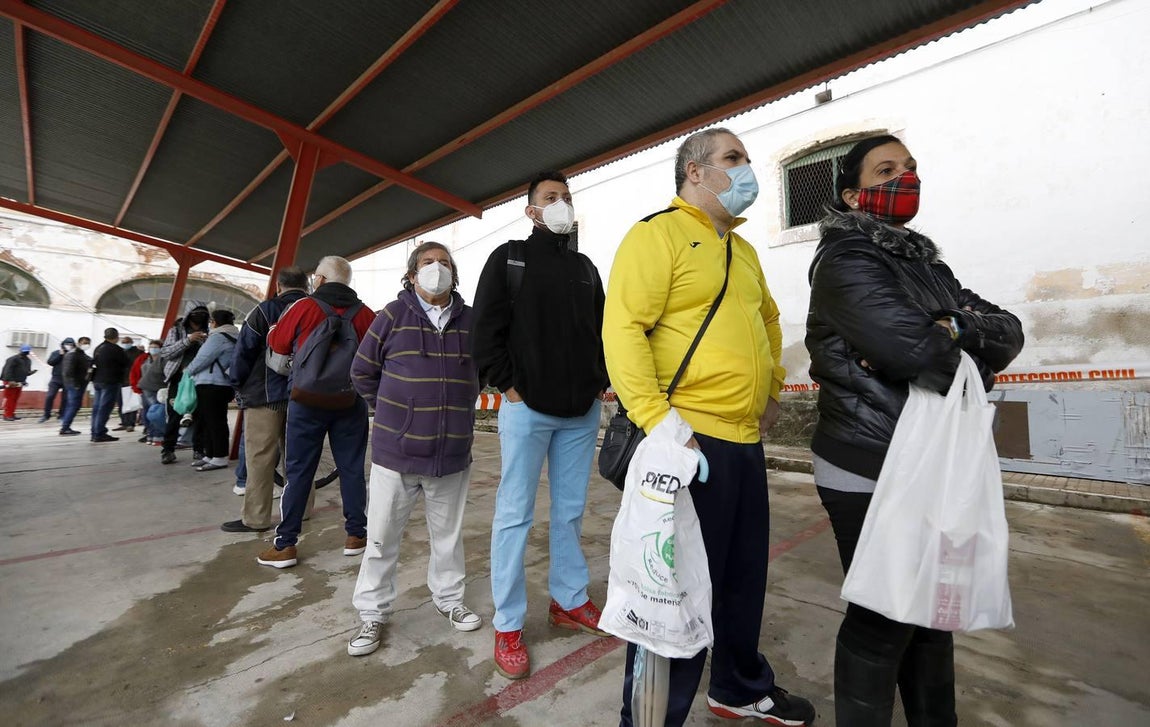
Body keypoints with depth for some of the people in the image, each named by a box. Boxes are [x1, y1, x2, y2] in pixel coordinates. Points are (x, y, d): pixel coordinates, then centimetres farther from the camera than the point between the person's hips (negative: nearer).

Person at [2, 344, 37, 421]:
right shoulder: (13, 359, -13)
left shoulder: (28, 360, 13)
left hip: (19, 383, 7)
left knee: (15, 399, 11)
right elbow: (8, 370, -20)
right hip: (10, 382, -7)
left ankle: (12, 414, 17)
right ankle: (7, 415, 0)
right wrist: (10, 380, -27)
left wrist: (32, 371, -5)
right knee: (9, 399, -5)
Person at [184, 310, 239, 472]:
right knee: (209, 421, 15)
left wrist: (187, 371, 5)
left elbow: (202, 358, -12)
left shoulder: (218, 337, -12)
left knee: (214, 421, -6)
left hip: (211, 385, -10)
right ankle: (210, 456, 22)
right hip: (222, 385, 10)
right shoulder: (232, 337, 19)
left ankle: (220, 458, -1)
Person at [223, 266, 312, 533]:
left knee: (260, 458, 1)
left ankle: (255, 519, 5)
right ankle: (302, 509, 20)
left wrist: (238, 385, 7)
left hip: (265, 394, -4)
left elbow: (243, 351, -6)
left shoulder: (264, 311, -4)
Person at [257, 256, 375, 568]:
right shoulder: (365, 313, -2)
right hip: (351, 401, 1)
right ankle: (356, 535, 17)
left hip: (308, 400, -1)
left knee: (299, 471, 8)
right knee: (351, 468, 9)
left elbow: (278, 344, 8)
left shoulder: (304, 307, -5)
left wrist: (273, 330, 29)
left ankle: (285, 545, 14)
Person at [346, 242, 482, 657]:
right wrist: (388, 411, 3)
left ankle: (449, 599, 39)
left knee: (448, 534, 18)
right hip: (396, 449, -2)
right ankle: (372, 613, 32)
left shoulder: (470, 320, 2)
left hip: (452, 452, 2)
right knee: (382, 536, 11)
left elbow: (481, 372, 16)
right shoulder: (394, 314, -3)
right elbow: (363, 371, 5)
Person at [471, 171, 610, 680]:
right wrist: (507, 385, -9)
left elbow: (602, 330, 18)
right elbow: (487, 328, -3)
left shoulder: (585, 267, 17)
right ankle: (508, 625, 18)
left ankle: (569, 601, 32)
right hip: (527, 407, -4)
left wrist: (601, 382, 7)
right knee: (515, 515, 3)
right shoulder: (508, 258, 4)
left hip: (581, 411, 5)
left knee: (570, 511, 14)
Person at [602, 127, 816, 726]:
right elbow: (623, 328, -18)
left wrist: (771, 388, 24)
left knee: (745, 576, 22)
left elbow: (767, 318, 33)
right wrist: (656, 420, -25)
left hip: (746, 440, 9)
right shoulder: (657, 233, -6)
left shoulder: (743, 249, 20)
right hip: (689, 437, -9)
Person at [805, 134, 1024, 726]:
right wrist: (972, 340, -4)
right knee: (883, 619, 4)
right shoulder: (847, 259, -11)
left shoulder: (922, 260, 15)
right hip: (871, 471, -8)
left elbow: (1009, 332, 6)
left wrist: (952, 331, -14)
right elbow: (914, 350, -24)